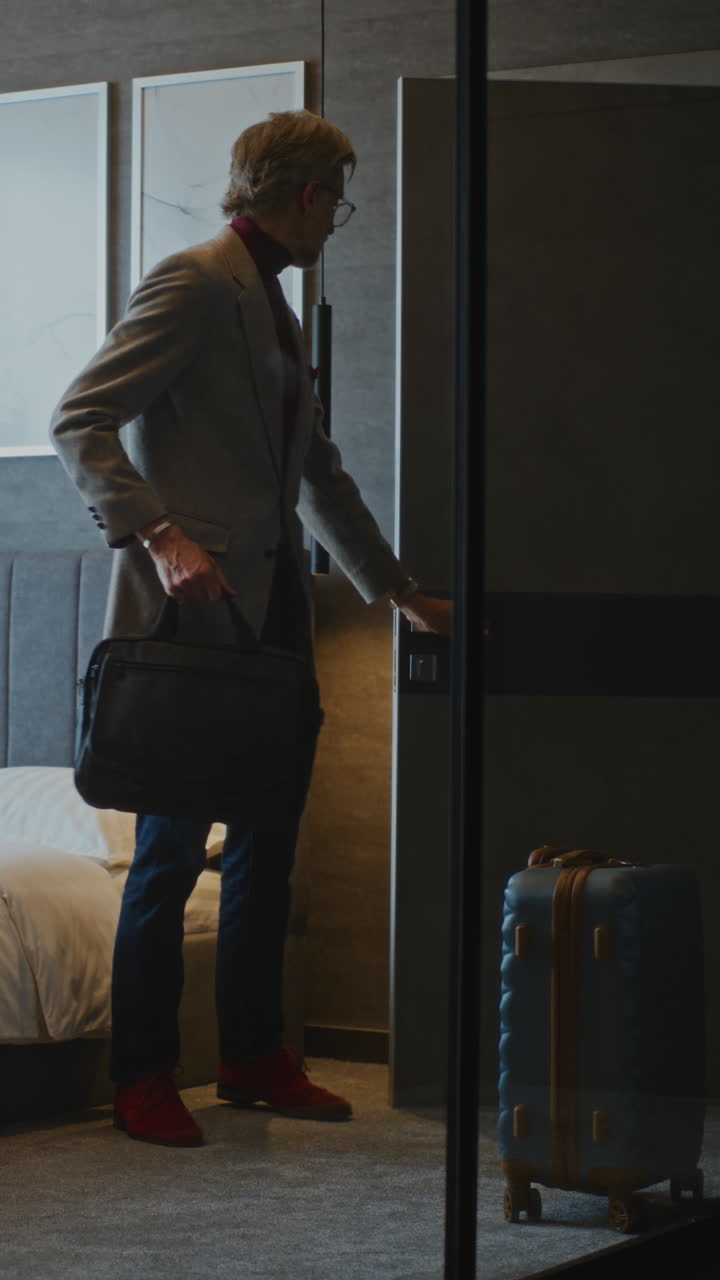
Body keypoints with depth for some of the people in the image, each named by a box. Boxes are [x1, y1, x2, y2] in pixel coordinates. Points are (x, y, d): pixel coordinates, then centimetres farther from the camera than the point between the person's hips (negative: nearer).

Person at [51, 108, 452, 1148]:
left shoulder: (276, 311, 19)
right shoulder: (193, 286, -9)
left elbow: (321, 474, 26)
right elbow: (80, 420, -16)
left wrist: (402, 592, 28)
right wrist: (157, 535, -27)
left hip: (273, 607, 9)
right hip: (194, 610, -9)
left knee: (269, 842, 12)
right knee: (174, 847, -3)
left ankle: (254, 1055, 22)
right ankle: (143, 1080, 7)